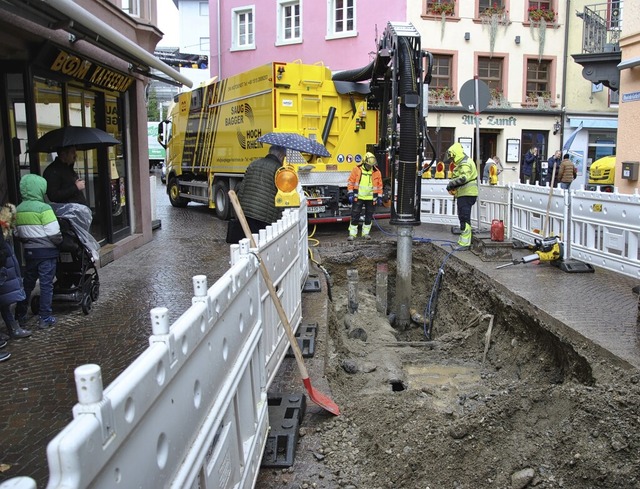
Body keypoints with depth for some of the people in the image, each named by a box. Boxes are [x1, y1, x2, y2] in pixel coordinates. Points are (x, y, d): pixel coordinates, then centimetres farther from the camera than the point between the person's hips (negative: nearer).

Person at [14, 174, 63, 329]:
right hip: (46, 252, -6)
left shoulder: (19, 210, 3)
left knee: (27, 283, 16)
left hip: (28, 251, 6)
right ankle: (45, 318, 5)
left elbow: (17, 233, 8)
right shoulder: (43, 208, -16)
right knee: (46, 285, 2)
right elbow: (54, 233, -17)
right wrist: (59, 241, 2)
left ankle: (20, 315, 23)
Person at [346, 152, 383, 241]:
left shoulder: (376, 172, 1)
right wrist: (350, 194, -6)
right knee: (355, 216, -3)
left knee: (369, 217, 9)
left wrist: (379, 197, 5)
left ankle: (366, 233, 22)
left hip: (371, 199, 2)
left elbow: (379, 186, 7)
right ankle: (352, 234, 3)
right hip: (358, 197, -2)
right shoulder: (356, 169, -4)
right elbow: (350, 182, 0)